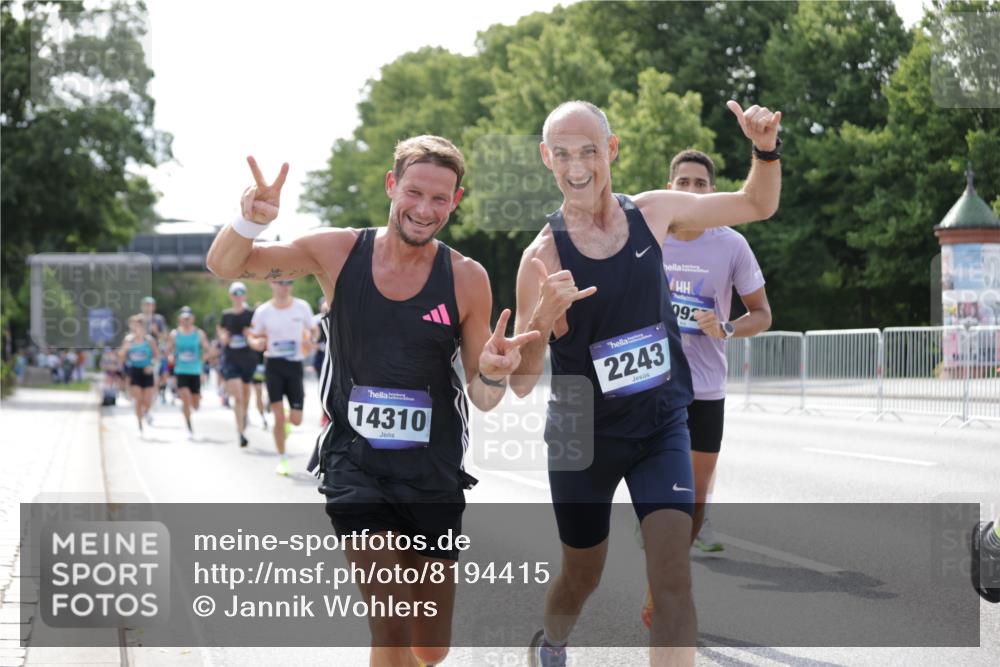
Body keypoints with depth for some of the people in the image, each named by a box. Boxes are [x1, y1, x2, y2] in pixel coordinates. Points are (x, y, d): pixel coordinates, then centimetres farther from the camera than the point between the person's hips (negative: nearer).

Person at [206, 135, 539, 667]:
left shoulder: (466, 279, -5)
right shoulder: (339, 253, -5)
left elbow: (483, 399, 0)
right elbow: (225, 266, -2)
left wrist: (494, 373, -25)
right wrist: (250, 222, -24)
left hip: (434, 477, 2)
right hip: (356, 467, -2)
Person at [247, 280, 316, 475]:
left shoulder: (302, 307, 0)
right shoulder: (262, 311, -1)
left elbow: (311, 331, 13)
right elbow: (252, 336, 8)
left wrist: (308, 342, -9)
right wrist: (257, 343, -15)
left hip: (295, 365, 1)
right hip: (273, 365, -1)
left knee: (296, 420, 0)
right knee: (279, 416, -8)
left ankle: (283, 423, 38)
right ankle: (281, 460, 6)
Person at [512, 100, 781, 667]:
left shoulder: (653, 212, -7)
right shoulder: (544, 256, -17)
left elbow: (757, 205, 7)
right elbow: (521, 383, -18)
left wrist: (766, 150, -13)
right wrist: (543, 318, -38)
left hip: (662, 424, 2)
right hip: (583, 433, -1)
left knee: (673, 573, -16)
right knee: (582, 575, 17)